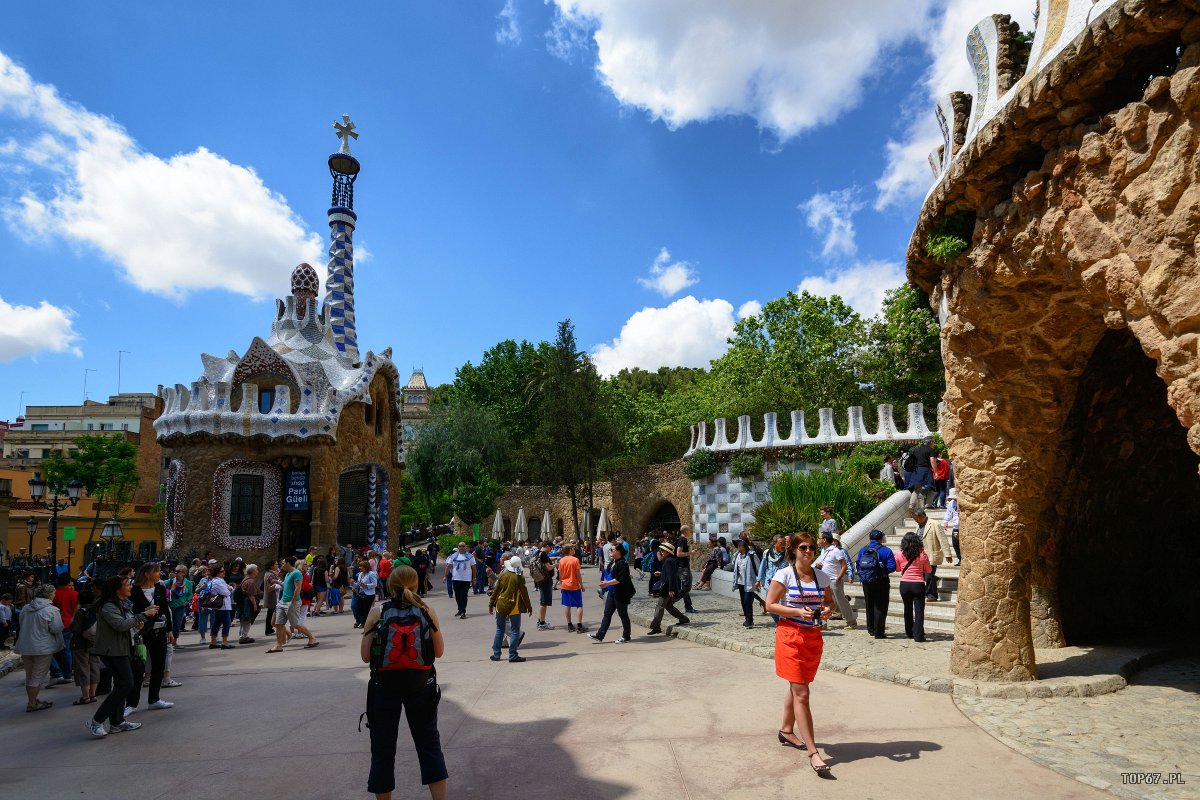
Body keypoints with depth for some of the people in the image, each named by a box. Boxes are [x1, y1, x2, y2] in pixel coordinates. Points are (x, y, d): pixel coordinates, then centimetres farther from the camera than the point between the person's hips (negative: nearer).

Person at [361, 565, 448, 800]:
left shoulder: (377, 612, -6)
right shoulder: (427, 612, -3)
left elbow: (365, 656, -5)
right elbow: (439, 651, 3)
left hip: (385, 686, -1)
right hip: (420, 685, 1)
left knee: (383, 749, 13)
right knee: (429, 744, 13)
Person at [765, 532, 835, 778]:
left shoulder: (821, 576, 6)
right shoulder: (784, 575, -9)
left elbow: (830, 601, 17)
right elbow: (770, 604, -10)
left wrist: (828, 609, -6)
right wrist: (798, 612, -21)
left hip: (814, 637, 6)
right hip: (791, 635, -6)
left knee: (797, 688, 19)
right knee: (801, 693, -8)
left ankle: (786, 731, 39)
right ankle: (813, 753, -8)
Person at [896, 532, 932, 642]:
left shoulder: (900, 555, -5)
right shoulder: (922, 555, -7)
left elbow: (897, 568, 8)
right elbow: (928, 570, 4)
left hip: (904, 584, 2)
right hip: (918, 584, -2)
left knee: (908, 609, 17)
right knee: (919, 610, 1)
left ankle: (909, 633, 26)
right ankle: (918, 635, -4)